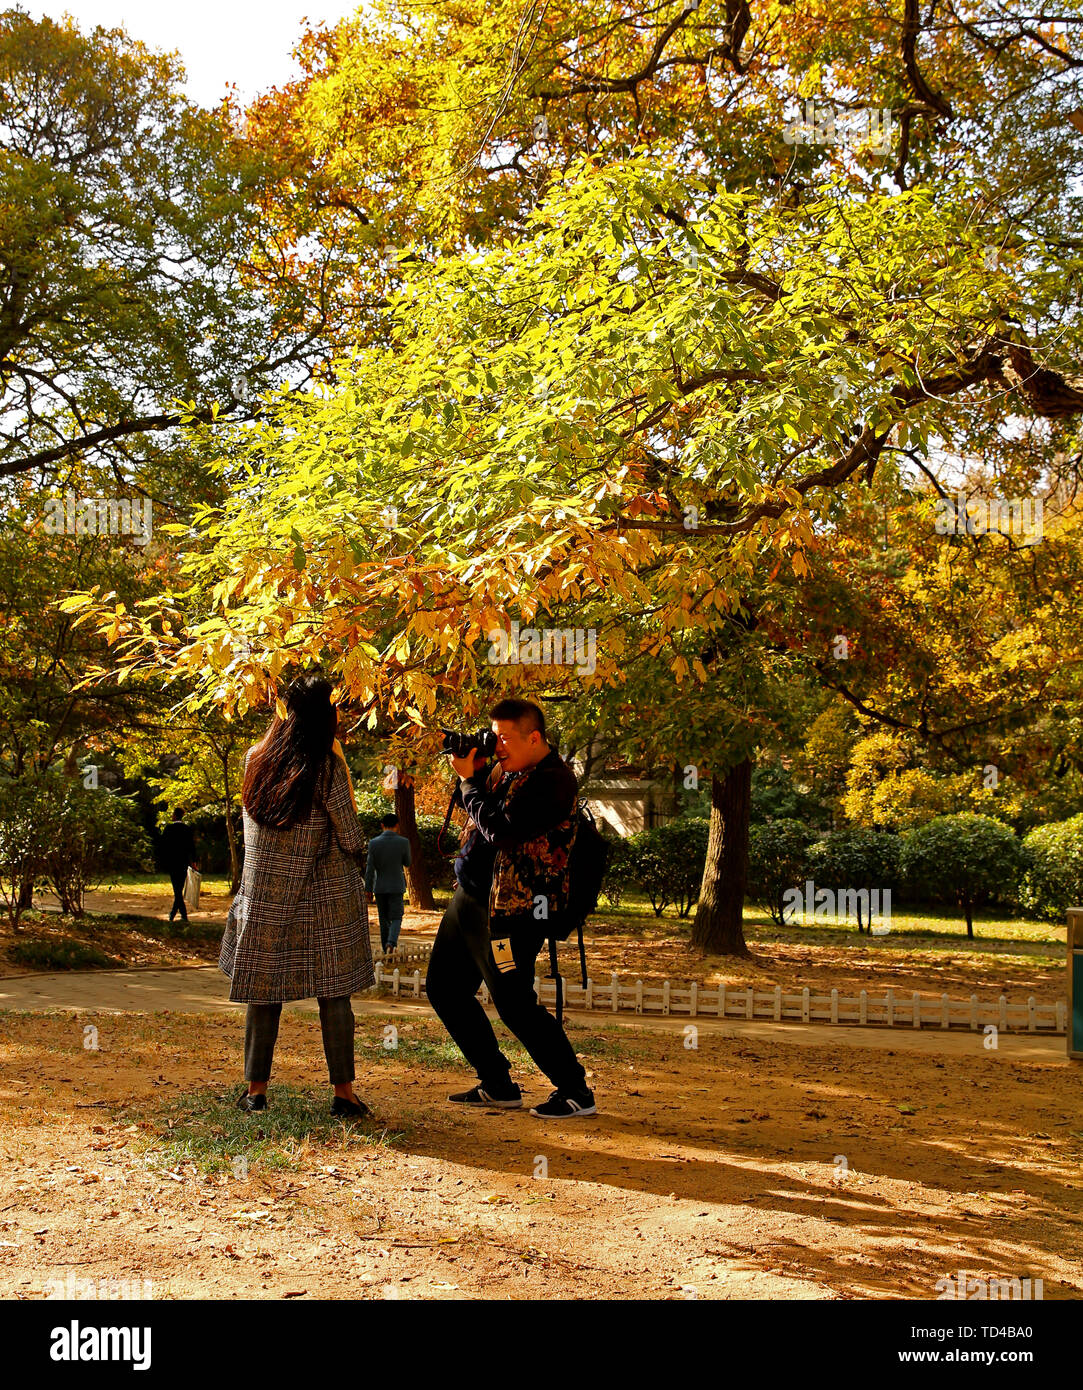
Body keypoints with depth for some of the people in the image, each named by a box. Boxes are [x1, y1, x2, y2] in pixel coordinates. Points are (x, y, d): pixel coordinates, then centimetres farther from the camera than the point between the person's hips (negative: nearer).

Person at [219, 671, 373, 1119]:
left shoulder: (257, 758, -1)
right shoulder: (327, 767, -14)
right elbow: (352, 841, -12)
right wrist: (356, 845, 13)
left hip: (263, 893, 3)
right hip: (324, 897, -3)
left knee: (264, 992, 11)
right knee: (333, 994, 4)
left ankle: (255, 1089, 14)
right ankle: (343, 1091, 8)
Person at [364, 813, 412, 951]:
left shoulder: (373, 843, -7)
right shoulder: (403, 842, -9)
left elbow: (370, 869, -7)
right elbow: (407, 863, 5)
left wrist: (368, 890, 0)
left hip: (379, 887, 1)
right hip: (396, 886, -1)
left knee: (384, 919, 12)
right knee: (396, 918, 5)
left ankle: (386, 950, 16)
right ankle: (391, 941, -19)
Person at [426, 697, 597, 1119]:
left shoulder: (553, 781, -18)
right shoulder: (506, 768, 10)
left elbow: (500, 828, -26)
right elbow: (478, 817, 21)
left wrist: (469, 780, -13)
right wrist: (474, 770, 4)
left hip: (511, 908, -10)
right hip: (470, 896, 10)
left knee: (514, 1003, -7)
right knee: (444, 988, 15)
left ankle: (576, 1093, 8)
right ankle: (497, 1085, 24)